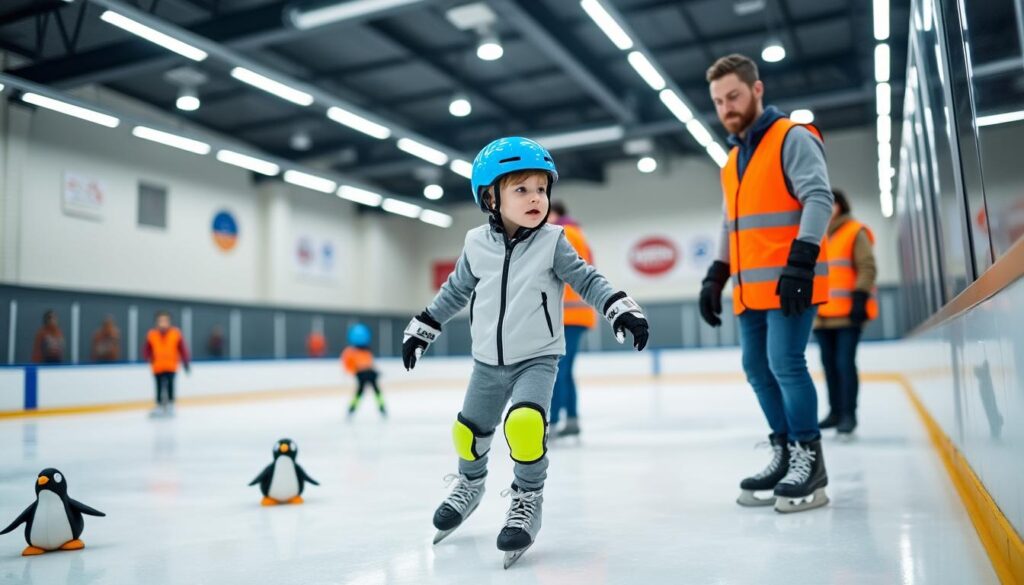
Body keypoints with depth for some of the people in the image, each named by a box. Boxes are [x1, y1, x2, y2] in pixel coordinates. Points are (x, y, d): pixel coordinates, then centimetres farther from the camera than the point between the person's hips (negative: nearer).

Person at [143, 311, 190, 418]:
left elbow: (182, 349, 2)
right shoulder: (151, 334, 0)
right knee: (159, 387, 4)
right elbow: (147, 350, 3)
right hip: (157, 367, 1)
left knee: (170, 385, -9)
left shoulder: (176, 333, -2)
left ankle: (170, 405, 5)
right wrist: (148, 357, -18)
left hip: (171, 366, -1)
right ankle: (160, 406, 17)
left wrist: (185, 363, 1)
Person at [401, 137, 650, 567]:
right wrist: (422, 328, 12)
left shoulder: (552, 242, -11)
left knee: (525, 422, -26)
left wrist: (621, 309, -23)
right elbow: (455, 292, 10)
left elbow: (586, 280, -10)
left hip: (537, 358, -3)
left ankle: (528, 498, -2)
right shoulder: (476, 244, -3)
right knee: (470, 429, 13)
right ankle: (470, 485, 44)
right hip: (489, 361, 4)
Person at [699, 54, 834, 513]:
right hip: (751, 289, 8)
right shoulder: (733, 161, 20)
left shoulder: (793, 138, -3)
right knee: (758, 368, 8)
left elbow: (819, 199, -14)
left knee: (785, 365, -11)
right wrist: (715, 277, 18)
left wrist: (800, 261, -25)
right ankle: (785, 453, 19)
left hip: (789, 283, -8)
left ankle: (809, 459, 2)